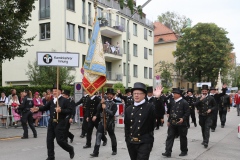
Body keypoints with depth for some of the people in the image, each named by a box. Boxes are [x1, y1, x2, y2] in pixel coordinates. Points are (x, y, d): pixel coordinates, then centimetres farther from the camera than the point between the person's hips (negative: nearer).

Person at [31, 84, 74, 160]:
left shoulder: (64, 100, -9)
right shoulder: (52, 101, 11)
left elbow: (70, 110, -13)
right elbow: (46, 107, 16)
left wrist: (61, 110, -24)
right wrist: (38, 108, -1)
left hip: (60, 123, -7)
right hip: (51, 122, 7)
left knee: (60, 140, -5)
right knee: (49, 139, 7)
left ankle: (70, 149, 23)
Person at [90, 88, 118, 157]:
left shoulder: (114, 104, -4)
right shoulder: (103, 102, 7)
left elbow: (112, 113, -16)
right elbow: (98, 109, -1)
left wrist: (105, 108, -20)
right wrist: (101, 103, -15)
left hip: (110, 123, -2)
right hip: (102, 121, 3)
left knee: (112, 136, 13)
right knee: (98, 136, -7)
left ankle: (114, 150, 32)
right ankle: (95, 152, -4)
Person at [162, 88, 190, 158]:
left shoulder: (184, 102, -10)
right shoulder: (173, 102, 10)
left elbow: (187, 112, -12)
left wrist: (183, 119, -25)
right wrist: (169, 120, 15)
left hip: (181, 124, -6)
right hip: (172, 123, 6)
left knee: (183, 138, 9)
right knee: (170, 137, 0)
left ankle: (184, 151, 26)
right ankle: (168, 152, 1)